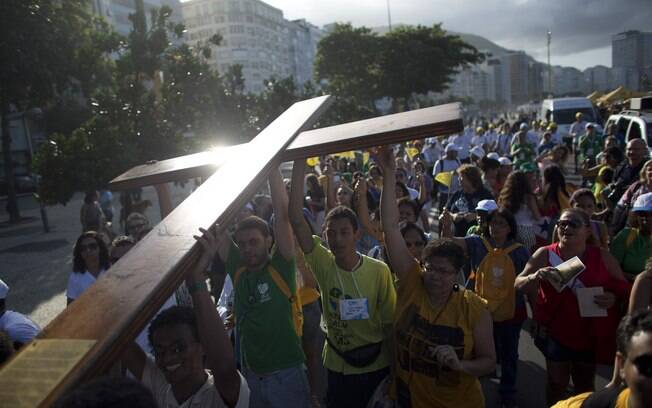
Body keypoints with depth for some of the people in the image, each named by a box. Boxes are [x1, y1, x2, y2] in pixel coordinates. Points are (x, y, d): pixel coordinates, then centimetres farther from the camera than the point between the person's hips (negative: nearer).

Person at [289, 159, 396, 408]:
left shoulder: (379, 271, -16)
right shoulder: (323, 265, -13)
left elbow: (390, 322, -7)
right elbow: (296, 219, -22)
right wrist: (299, 165, -27)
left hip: (377, 367, -1)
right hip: (337, 368, 1)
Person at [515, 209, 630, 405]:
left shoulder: (603, 257, -7)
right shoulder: (545, 254, -11)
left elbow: (624, 289, 3)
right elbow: (518, 285, -12)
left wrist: (614, 298, -19)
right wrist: (537, 276, -32)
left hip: (591, 334, 1)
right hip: (556, 331, -1)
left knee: (584, 384, 20)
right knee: (557, 382, 12)